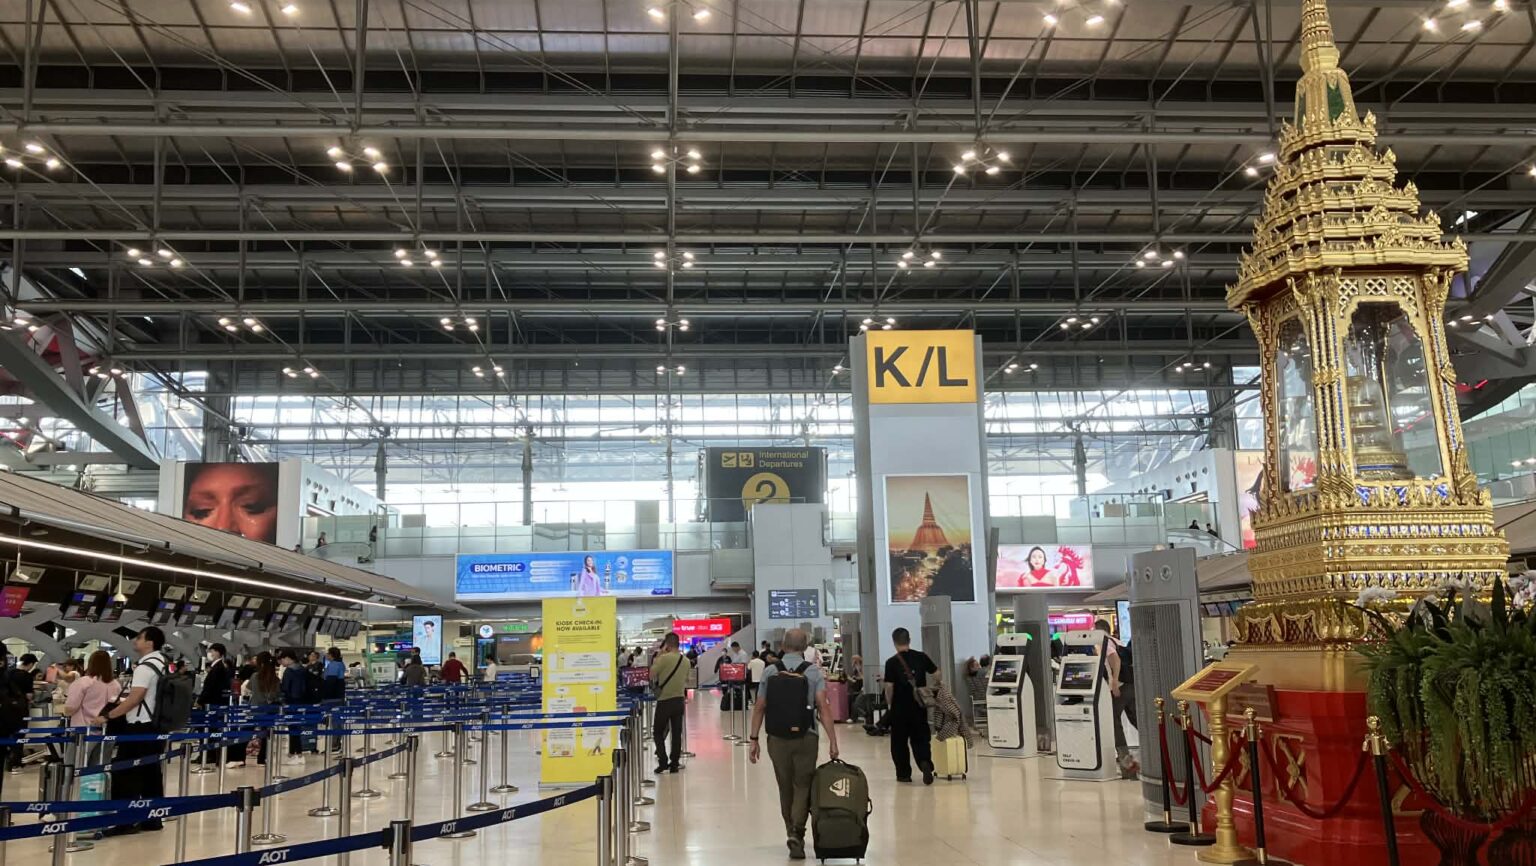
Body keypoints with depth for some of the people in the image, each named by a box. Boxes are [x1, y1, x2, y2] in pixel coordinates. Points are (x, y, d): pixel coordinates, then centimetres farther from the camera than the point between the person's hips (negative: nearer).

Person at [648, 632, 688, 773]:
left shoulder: (664, 658, -14)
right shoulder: (686, 661, 3)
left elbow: (652, 675, -6)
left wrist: (658, 656, -2)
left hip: (665, 701, -4)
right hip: (679, 700, 4)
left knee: (658, 732, 8)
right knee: (676, 733, 9)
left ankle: (663, 763, 0)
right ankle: (674, 764, 10)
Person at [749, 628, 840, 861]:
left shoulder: (770, 672, 2)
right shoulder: (813, 672, -4)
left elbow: (759, 708, 1)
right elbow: (823, 708, -12)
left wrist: (754, 739, 6)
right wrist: (832, 740, -12)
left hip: (777, 738, 2)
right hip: (805, 737, -2)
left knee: (785, 788, 16)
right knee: (802, 786, 6)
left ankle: (791, 833, 24)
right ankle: (796, 833, -11)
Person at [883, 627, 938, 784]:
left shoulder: (892, 662, -11)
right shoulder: (921, 657, -2)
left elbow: (889, 687, -12)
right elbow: (936, 674, 3)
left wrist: (889, 704, 4)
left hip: (900, 708, -2)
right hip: (919, 707, 2)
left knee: (899, 742, 12)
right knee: (920, 739, 10)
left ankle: (904, 774, 17)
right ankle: (925, 763, -15)